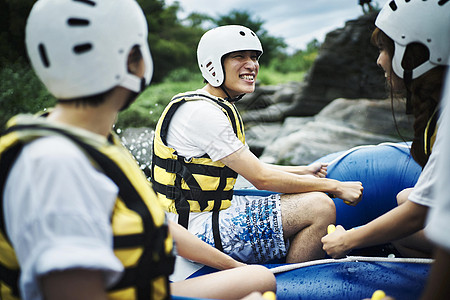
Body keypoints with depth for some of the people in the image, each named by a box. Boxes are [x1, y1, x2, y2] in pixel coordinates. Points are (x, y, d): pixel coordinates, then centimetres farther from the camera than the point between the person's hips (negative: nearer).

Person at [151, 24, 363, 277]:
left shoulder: (223, 107, 12)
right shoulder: (202, 112, -20)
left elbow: (250, 167, 18)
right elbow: (261, 178, -20)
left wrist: (304, 171, 11)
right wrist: (336, 186, -13)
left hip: (220, 207, 10)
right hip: (199, 229, -10)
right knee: (320, 207, -17)